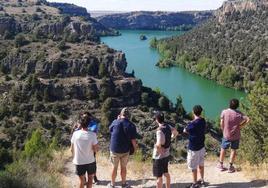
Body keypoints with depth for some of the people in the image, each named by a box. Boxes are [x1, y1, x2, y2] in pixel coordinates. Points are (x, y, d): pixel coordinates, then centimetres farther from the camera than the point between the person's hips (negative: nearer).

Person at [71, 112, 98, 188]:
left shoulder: (75, 133, -11)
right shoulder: (92, 135, -17)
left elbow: (72, 149, -2)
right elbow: (95, 149, -13)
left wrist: (74, 158, 15)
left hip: (79, 162, 2)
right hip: (90, 161, -1)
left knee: (81, 180, 17)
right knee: (90, 178, 20)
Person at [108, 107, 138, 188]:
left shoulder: (115, 122, -11)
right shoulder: (131, 125, -13)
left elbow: (110, 129, 11)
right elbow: (133, 140, -12)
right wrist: (135, 148, 5)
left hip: (114, 149, 0)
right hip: (125, 150, 0)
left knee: (114, 167, 13)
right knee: (123, 167, 16)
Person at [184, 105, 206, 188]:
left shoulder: (192, 124, -26)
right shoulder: (203, 121, -4)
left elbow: (185, 131, -9)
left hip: (193, 148, -7)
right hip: (201, 146, 8)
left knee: (193, 167, 8)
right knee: (201, 164, 22)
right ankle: (202, 180, 37)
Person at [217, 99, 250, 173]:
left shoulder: (224, 112, -13)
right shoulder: (239, 114, -11)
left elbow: (221, 123, -9)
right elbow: (247, 119, -20)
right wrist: (240, 126, -10)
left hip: (226, 135, 0)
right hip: (236, 135, 0)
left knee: (223, 149, 16)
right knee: (233, 150, 13)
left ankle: (221, 165, 26)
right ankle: (230, 167, 18)